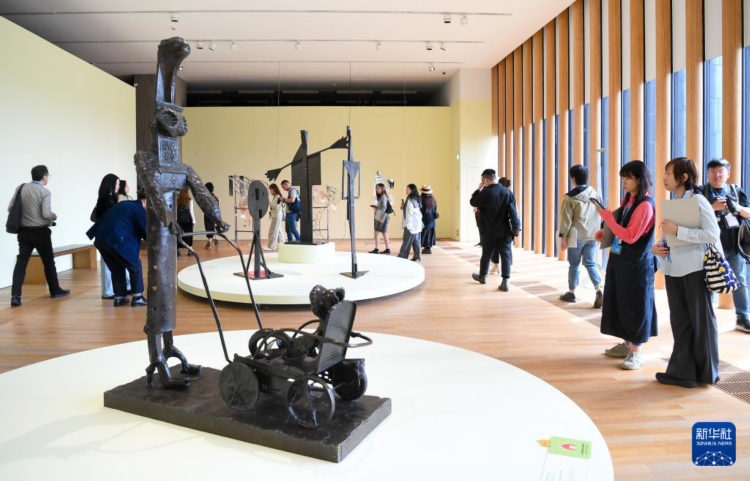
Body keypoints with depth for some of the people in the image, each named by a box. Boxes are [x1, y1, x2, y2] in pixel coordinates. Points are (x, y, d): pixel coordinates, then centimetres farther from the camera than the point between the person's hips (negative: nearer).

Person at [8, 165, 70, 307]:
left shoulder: (21, 188, 4)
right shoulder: (45, 192, -11)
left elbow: (10, 208, 4)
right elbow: (46, 214, -19)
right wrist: (55, 216, 2)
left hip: (23, 230, 4)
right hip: (40, 231, -4)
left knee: (21, 262, 1)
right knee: (48, 261, 12)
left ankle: (15, 295, -9)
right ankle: (55, 290, 26)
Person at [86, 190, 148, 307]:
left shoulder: (124, 204, 21)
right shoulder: (140, 210, -1)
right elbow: (146, 232, 2)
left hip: (101, 238, 8)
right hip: (116, 240, -8)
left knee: (117, 268, 21)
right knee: (135, 266, 8)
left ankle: (119, 298, 21)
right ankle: (137, 298, 8)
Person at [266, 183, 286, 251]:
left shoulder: (278, 197, -13)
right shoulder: (274, 197, 15)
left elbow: (276, 206, -20)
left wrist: (269, 202, -16)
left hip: (277, 216, -10)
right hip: (275, 216, 10)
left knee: (273, 231, -9)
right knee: (278, 231, 14)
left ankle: (271, 246, -8)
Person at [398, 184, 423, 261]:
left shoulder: (410, 200, -14)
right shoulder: (416, 200, 11)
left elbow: (410, 213, -17)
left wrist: (408, 224, -17)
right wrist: (403, 206, 9)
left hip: (411, 224, -8)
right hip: (417, 223, 8)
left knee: (407, 241, -4)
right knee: (416, 240, 8)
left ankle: (402, 256, 0)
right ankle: (417, 256, 9)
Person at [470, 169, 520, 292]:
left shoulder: (485, 193, -14)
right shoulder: (507, 192, 0)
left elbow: (473, 203, 1)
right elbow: (513, 211, -1)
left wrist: (479, 189, 9)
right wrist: (516, 228, 1)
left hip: (489, 231, -2)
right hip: (505, 231, 2)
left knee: (486, 254, 15)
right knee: (505, 255, 1)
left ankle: (482, 276, 33)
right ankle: (505, 282, -5)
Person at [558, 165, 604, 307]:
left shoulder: (569, 197, -8)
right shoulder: (596, 194, 6)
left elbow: (566, 219, -11)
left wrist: (563, 236, -7)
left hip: (577, 236, -4)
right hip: (593, 236, 4)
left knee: (574, 265, 10)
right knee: (590, 263, 10)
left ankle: (571, 293, 22)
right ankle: (599, 291, -7)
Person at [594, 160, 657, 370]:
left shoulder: (645, 205, -17)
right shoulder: (628, 200, 9)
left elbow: (630, 236, -22)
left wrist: (606, 215, -21)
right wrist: (605, 233, 5)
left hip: (636, 264, -8)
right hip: (619, 259, 9)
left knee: (635, 306, 0)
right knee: (620, 302, 14)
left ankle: (636, 352, 10)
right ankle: (627, 344, 27)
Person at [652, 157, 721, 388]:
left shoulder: (698, 200, -10)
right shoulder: (670, 204, 11)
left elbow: (713, 233, -19)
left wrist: (677, 230, -22)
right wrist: (657, 246, -2)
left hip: (695, 269, -6)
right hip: (673, 270, 6)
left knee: (701, 321, 8)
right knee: (679, 321, 9)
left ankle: (706, 373, 23)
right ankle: (682, 371, 16)